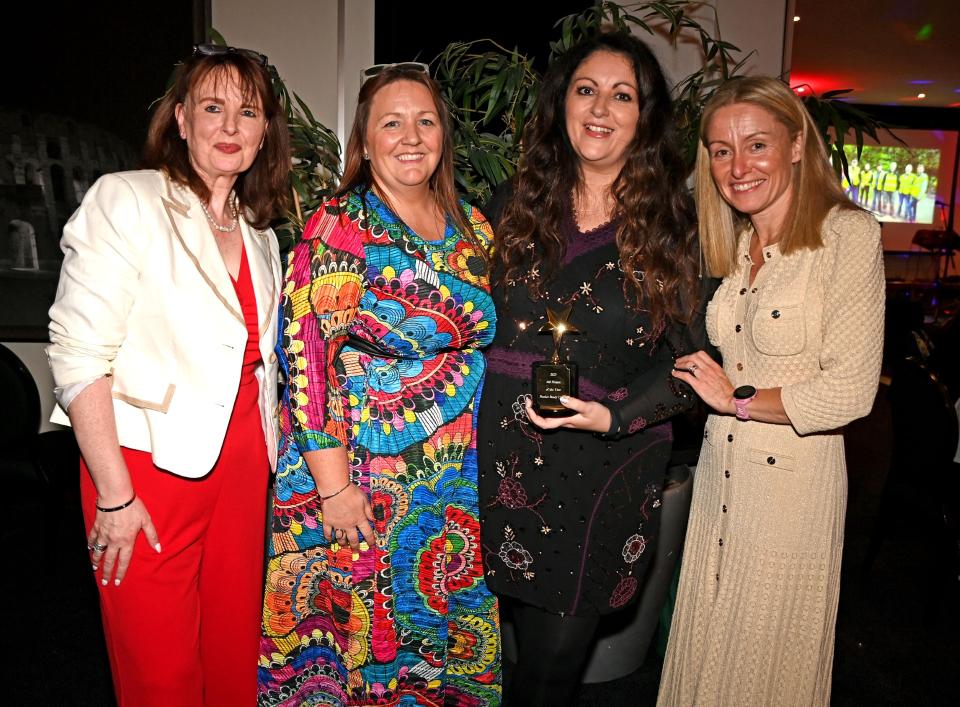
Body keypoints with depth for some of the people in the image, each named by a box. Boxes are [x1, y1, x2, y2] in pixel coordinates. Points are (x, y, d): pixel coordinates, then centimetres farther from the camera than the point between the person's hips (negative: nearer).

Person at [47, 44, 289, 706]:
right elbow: (78, 354, -13)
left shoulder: (261, 236, 12)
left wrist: (264, 463, 11)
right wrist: (115, 495, -15)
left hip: (241, 465, 6)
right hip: (149, 467, -5)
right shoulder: (125, 200, -7)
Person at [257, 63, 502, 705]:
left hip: (462, 482, 5)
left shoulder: (473, 228, 7)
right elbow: (306, 360, -13)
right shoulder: (335, 230, -9)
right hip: (363, 472, -4)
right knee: (360, 630, 9)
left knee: (455, 627, 17)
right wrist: (332, 484, -16)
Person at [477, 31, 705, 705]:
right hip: (506, 452, 2)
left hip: (604, 466, -2)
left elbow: (687, 357, -1)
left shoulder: (674, 225, -1)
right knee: (530, 644, 14)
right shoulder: (517, 202, 7)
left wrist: (614, 415, -15)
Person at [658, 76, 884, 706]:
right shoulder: (735, 243, 8)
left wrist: (738, 399, -12)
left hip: (793, 481, -6)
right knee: (710, 647, 19)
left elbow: (849, 392, -19)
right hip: (720, 470, 6)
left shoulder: (848, 233, -13)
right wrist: (703, 382, 1)